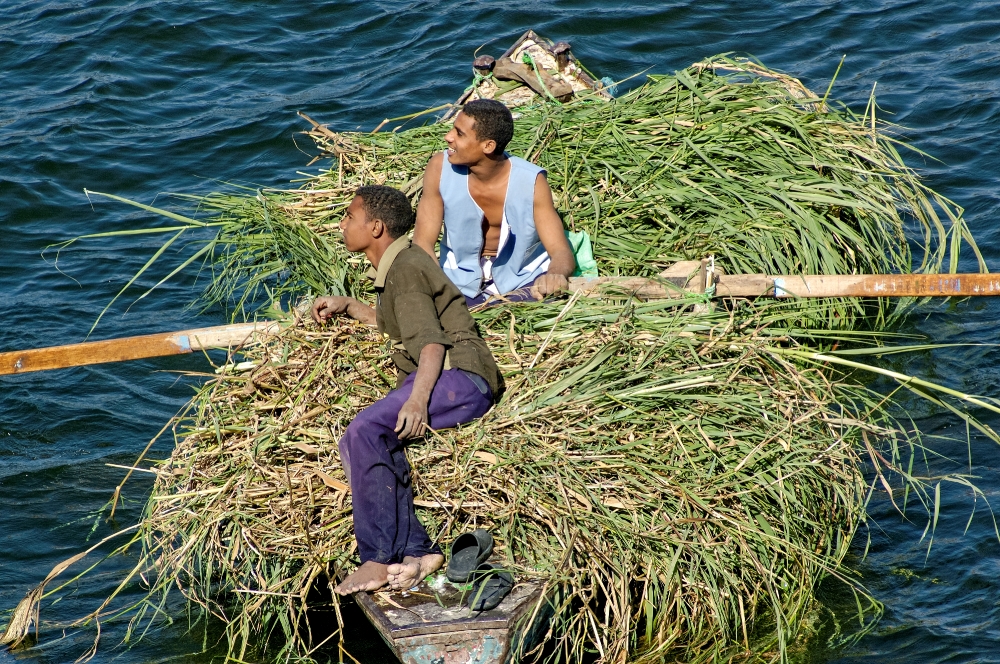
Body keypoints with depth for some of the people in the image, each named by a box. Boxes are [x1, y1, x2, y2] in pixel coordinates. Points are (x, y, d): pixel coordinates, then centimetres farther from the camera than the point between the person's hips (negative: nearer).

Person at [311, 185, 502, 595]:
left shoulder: (405, 268, -8)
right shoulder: (393, 268, 23)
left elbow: (432, 341, -20)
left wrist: (418, 398, -34)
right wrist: (347, 307, 32)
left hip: (459, 376, -10)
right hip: (430, 381, 10)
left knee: (365, 431, -28)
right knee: (356, 444, -12)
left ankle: (379, 558, -26)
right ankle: (416, 550, -19)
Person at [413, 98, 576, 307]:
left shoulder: (530, 182, -19)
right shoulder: (441, 168, -16)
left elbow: (561, 251, -22)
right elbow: (423, 243, -12)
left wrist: (555, 275, -48)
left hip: (523, 279, -1)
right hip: (462, 282, 1)